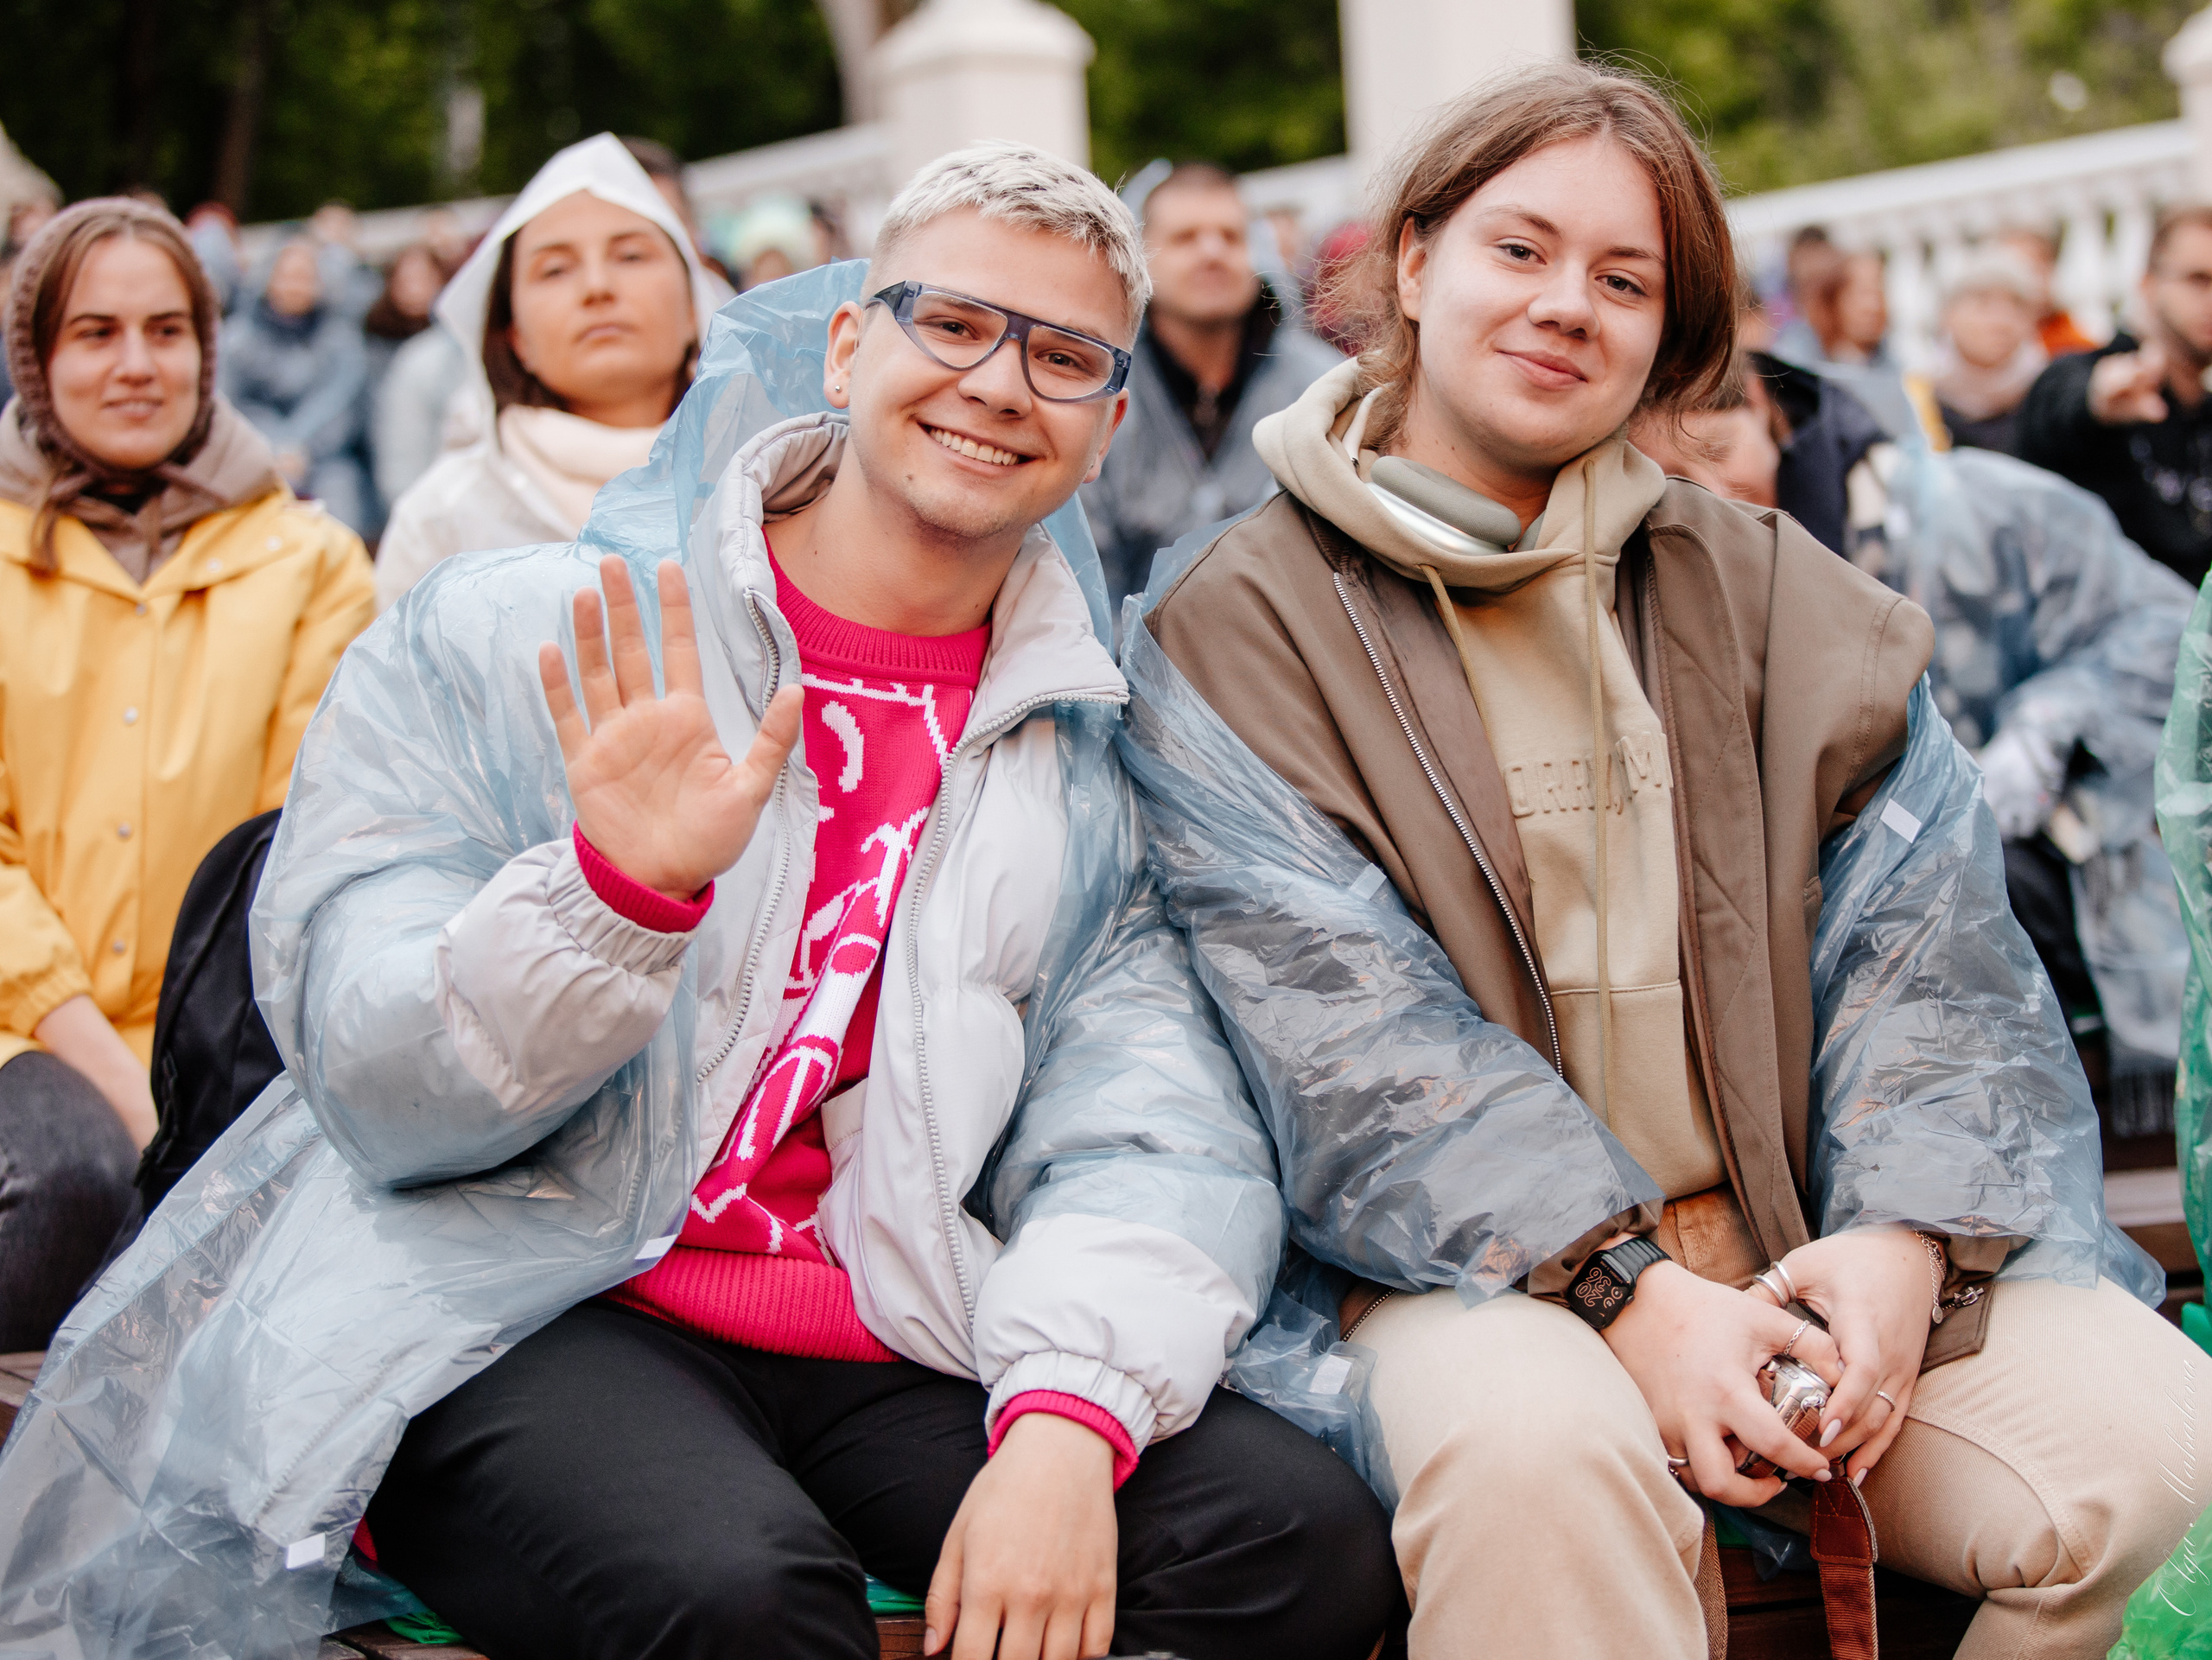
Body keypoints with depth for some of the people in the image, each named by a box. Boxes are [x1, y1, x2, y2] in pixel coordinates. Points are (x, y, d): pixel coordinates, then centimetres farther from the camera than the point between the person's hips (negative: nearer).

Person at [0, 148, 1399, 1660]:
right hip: (520, 1309, -4)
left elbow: (1155, 1125, 0)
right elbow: (376, 1098, -4)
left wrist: (1068, 1418, -20)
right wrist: (614, 885, -24)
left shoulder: (1092, 755, 12)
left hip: (897, 1347, 4)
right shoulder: (509, 635, 2)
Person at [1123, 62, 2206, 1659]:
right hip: (1475, 1265, -4)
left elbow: (1923, 943, 6)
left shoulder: (1774, 597, 15)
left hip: (1813, 1243, 4)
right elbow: (1349, 1036, -9)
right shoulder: (1236, 636, 2)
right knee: (1538, 1444, -38)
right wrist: (1625, 1288, -21)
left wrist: (1909, 1237, -13)